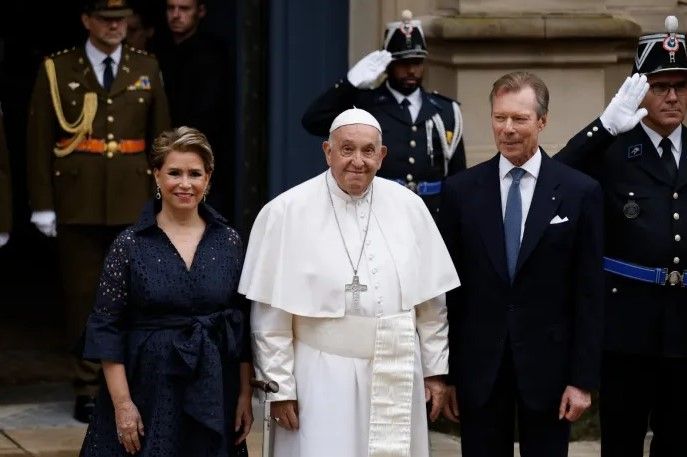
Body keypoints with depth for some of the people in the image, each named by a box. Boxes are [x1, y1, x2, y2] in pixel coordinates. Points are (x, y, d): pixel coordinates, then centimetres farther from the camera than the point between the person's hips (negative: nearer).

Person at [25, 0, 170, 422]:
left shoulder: (147, 68, 9)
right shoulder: (57, 70, 2)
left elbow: (162, 136, 11)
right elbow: (39, 141, 2)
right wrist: (43, 205, -2)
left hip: (134, 202, 2)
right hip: (79, 204, -1)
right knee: (83, 296, 3)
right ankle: (88, 388, 11)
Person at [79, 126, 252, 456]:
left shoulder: (229, 242, 4)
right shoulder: (130, 245, -3)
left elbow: (244, 325, 7)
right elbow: (107, 329, -5)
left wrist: (245, 395, 3)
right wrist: (122, 403, -10)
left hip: (214, 394, 2)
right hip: (149, 391, -2)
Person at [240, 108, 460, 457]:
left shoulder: (409, 207, 3)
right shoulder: (286, 212, -7)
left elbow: (430, 300, 9)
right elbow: (271, 313, -5)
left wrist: (435, 369, 9)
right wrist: (279, 386, -5)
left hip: (397, 379, 3)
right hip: (323, 381, -3)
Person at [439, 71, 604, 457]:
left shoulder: (581, 192, -2)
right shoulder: (461, 190, 3)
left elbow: (590, 293, -2)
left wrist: (584, 379, -5)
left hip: (548, 364, -1)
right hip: (478, 365, 1)